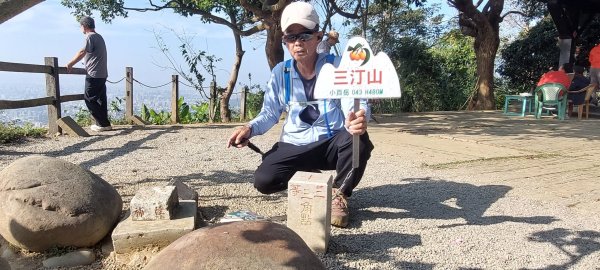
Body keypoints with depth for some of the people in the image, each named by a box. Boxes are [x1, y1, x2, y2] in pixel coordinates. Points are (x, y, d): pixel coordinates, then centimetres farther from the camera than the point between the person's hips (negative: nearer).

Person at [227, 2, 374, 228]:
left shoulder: (337, 67, -9)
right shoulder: (280, 73, 0)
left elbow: (355, 103, -22)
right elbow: (270, 113, 7)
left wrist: (357, 120, -48)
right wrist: (250, 128, -15)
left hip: (332, 143, -2)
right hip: (294, 146, 3)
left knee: (357, 138, -35)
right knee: (264, 180, -21)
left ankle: (340, 194, -6)